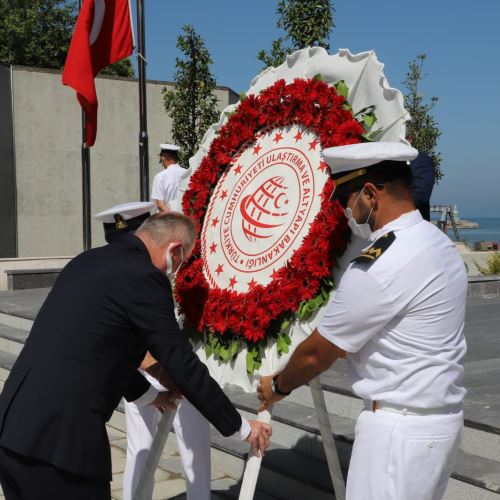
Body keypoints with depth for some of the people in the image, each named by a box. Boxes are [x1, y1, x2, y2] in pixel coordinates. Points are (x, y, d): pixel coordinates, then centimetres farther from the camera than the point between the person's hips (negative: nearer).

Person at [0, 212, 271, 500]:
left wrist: (148, 394, 41)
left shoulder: (88, 261, 15)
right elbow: (183, 367, -6)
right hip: (60, 437, -8)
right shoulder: (144, 278, -10)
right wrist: (241, 427, 6)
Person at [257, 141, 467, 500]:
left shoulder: (377, 268, -22)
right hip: (441, 420, 9)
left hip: (401, 430, -9)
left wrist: (278, 386, 8)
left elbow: (317, 353, -10)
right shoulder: (438, 243, 6)